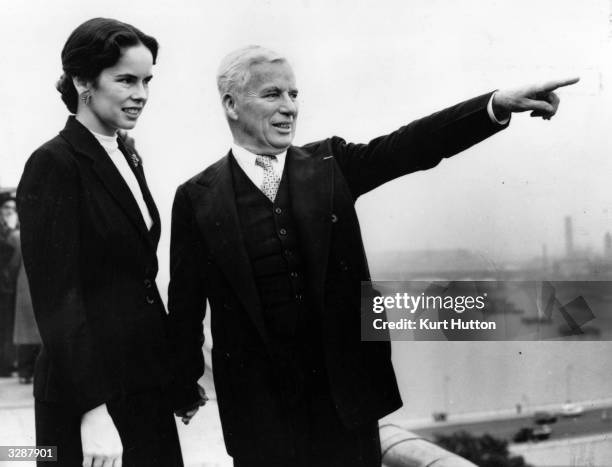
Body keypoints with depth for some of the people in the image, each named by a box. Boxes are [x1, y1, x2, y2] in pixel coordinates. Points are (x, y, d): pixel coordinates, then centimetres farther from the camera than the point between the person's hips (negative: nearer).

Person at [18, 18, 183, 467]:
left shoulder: (128, 157, 11)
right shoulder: (53, 165, -12)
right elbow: (56, 298, -17)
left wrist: (175, 370, 9)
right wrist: (93, 408, -22)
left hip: (146, 386, 7)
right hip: (91, 398, -7)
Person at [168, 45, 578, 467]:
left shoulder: (330, 165, 2)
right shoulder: (198, 198, -4)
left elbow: (411, 147, -10)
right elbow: (186, 304, 1)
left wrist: (498, 104, -22)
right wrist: (185, 389, 5)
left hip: (347, 388, 2)